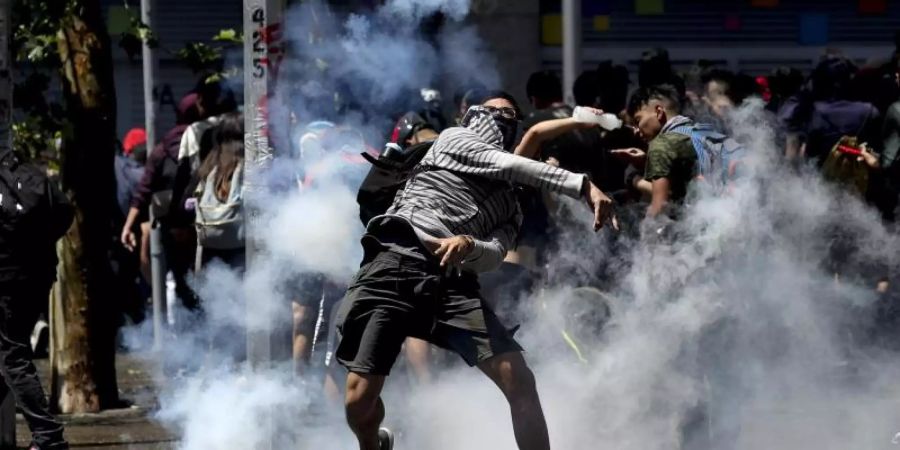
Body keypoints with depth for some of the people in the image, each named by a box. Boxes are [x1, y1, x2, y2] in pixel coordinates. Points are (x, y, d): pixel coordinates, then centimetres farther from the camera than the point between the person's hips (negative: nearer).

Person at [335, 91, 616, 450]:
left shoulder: (509, 208, 29)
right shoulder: (453, 140, 20)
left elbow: (494, 257, 6)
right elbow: (512, 167, 2)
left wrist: (468, 246, -19)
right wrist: (584, 186, -6)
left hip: (453, 283, 4)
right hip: (396, 263, -4)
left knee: (520, 381, -14)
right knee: (359, 401, -13)